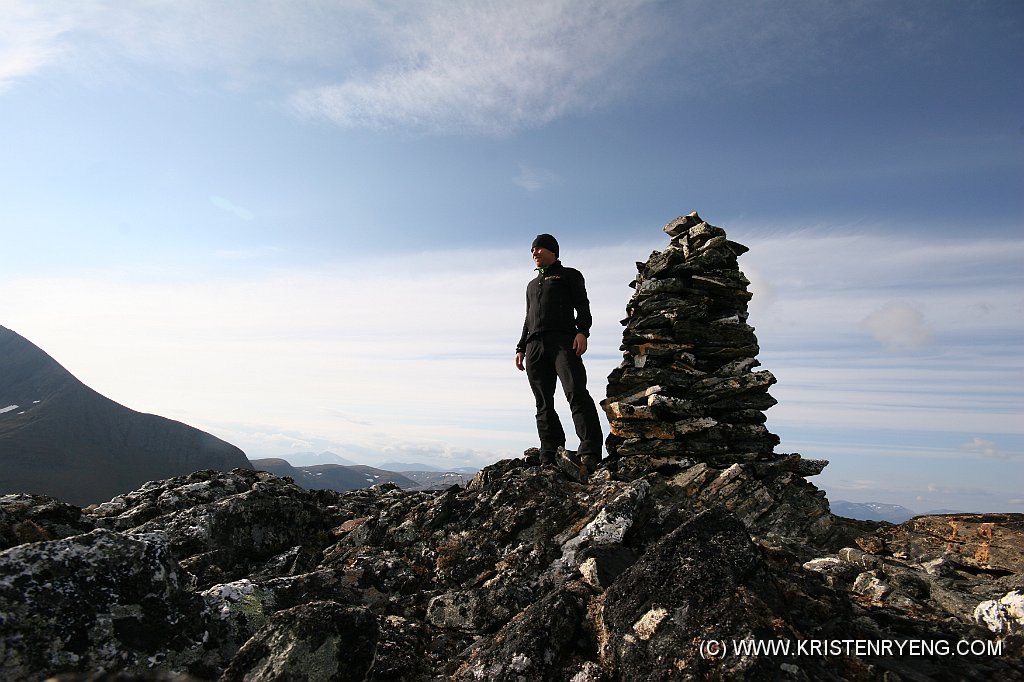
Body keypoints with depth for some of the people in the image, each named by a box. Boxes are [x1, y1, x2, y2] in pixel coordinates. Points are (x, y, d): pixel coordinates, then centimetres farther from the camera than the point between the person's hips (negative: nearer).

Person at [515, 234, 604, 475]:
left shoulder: (569, 275, 17)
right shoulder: (532, 285, 35)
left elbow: (582, 306, 4)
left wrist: (582, 332, -14)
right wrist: (521, 348, 20)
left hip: (563, 340, -6)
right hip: (534, 346, 6)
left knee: (576, 393, -22)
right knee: (543, 405, -1)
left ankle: (590, 454, -30)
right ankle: (550, 459, -2)